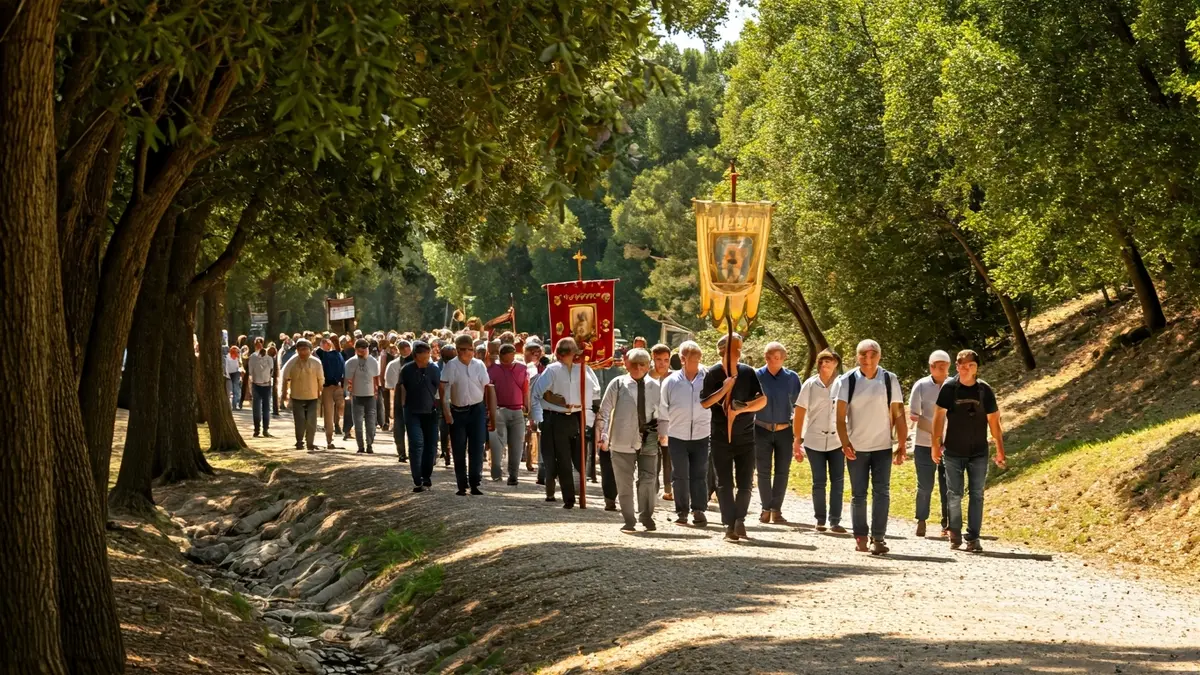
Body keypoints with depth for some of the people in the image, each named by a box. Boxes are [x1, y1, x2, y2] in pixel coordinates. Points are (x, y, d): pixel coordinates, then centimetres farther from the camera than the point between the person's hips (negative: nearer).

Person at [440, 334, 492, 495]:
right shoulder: (451, 366, -4)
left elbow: (486, 388, 9)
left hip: (477, 410, 1)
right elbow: (443, 388, -8)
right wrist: (446, 411, -14)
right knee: (459, 450, 3)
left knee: (476, 449, -2)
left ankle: (474, 484, 2)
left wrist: (490, 411, 7)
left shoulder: (479, 365, 4)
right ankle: (462, 485, 11)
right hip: (458, 411, -1)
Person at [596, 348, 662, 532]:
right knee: (625, 483, 5)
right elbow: (605, 411, 1)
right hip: (623, 440, -1)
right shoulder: (618, 385, -1)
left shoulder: (655, 387, 4)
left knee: (648, 480, -3)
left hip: (648, 440, 1)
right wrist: (603, 435, -5)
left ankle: (646, 517, 13)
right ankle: (628, 521, 15)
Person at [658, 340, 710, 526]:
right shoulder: (671, 381, 0)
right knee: (680, 476, 4)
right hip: (677, 437, 1)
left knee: (699, 475, 3)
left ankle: (699, 510, 9)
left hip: (701, 436, -1)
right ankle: (682, 512, 13)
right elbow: (663, 409, 6)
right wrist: (662, 433, 7)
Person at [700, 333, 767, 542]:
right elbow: (704, 403, -7)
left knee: (745, 483, -1)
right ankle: (730, 525, 5)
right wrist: (724, 389, -17)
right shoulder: (713, 374, -3)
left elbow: (762, 400, -4)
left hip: (745, 437, 1)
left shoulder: (748, 372, 1)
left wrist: (742, 408, -19)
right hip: (720, 437, -1)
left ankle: (739, 520, 13)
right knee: (724, 484, 1)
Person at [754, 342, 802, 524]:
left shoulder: (791, 378, 0)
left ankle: (776, 509, 8)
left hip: (784, 431, 1)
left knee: (782, 472, 2)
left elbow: (798, 405, 7)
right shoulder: (757, 376, -4)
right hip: (762, 430, -1)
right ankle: (766, 509, 11)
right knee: (763, 471, 3)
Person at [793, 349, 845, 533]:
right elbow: (799, 414, 2)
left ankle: (835, 521, 4)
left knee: (838, 482, -1)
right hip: (814, 441, 0)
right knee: (819, 482, 5)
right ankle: (820, 520, 15)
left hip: (837, 441, 0)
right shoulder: (810, 385, 0)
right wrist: (797, 441, -1)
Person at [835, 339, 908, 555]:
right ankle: (860, 537, 16)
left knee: (882, 492, -6)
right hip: (856, 448, 0)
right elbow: (841, 416, -7)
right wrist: (845, 443, -18)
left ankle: (878, 538, -5)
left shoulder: (890, 380, -1)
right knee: (858, 494, 7)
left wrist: (902, 445, -4)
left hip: (883, 447, 0)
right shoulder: (847, 381, -3)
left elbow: (898, 415, 1)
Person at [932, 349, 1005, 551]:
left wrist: (1000, 450, 2)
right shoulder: (949, 388, -7)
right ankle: (955, 534, 18)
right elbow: (939, 417, -1)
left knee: (977, 495, 0)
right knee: (954, 495, 4)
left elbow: (994, 422, 2)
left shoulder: (985, 390, -4)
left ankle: (973, 538, 3)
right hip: (953, 452, -1)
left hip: (979, 453, 1)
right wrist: (936, 444, -2)